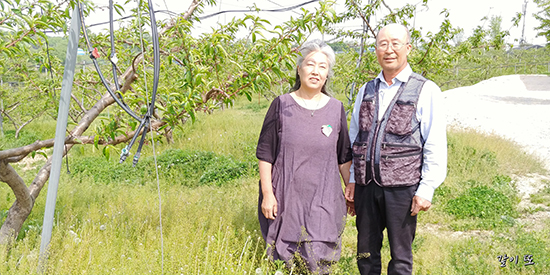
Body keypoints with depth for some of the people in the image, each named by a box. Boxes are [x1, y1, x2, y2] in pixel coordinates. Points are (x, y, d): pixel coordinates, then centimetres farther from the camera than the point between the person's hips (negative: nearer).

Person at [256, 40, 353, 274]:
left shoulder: (336, 109, 5)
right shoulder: (282, 105, -1)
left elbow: (344, 158, 12)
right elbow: (265, 154, -1)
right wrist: (267, 193, -6)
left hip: (324, 200, 1)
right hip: (286, 199, -1)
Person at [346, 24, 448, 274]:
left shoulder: (426, 91, -1)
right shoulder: (366, 91, 12)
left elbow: (435, 146, -3)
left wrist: (426, 189, -8)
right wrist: (352, 181, 12)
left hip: (402, 187, -4)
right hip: (366, 186, 4)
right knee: (366, 253, 13)